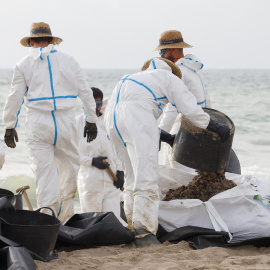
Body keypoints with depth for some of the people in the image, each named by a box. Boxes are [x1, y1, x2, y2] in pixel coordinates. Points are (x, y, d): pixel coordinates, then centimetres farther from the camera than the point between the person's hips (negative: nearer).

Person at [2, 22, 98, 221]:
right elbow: (85, 92, 8)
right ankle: (66, 213, 17)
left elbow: (15, 98, 4)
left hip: (38, 123, -1)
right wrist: (91, 120, 14)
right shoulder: (69, 61, 10)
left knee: (43, 168, -2)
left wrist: (9, 126, 12)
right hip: (66, 120, 1)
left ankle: (48, 214, -8)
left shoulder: (24, 65, 6)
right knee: (69, 164, 13)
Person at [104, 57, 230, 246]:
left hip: (113, 117, 8)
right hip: (135, 116, -8)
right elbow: (191, 109, 10)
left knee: (132, 176, 16)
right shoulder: (170, 78, 20)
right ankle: (144, 232, -19)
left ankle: (132, 226, 13)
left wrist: (164, 136, 44)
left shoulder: (136, 78, 39)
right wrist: (217, 127, 19)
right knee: (146, 176, -11)